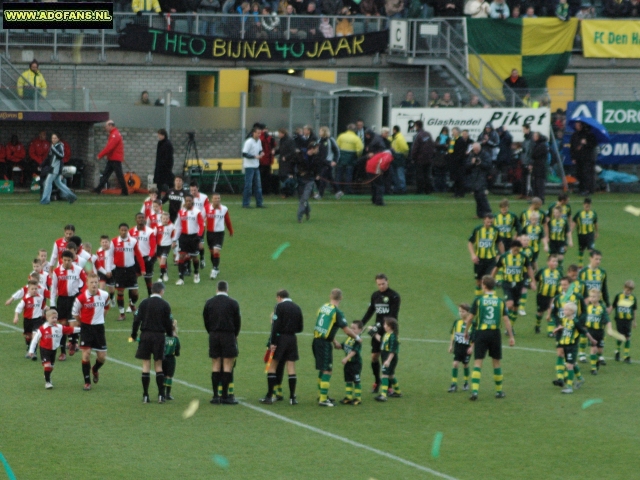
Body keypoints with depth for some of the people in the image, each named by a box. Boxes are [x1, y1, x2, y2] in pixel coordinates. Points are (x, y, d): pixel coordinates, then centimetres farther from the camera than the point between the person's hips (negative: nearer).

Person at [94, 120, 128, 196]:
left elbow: (109, 147, -24)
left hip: (116, 159, -10)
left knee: (119, 175, -4)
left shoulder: (115, 135, -17)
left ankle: (125, 191, 1)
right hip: (111, 159, 10)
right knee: (105, 174, 7)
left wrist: (100, 155, -20)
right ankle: (99, 189, 7)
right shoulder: (113, 134, 16)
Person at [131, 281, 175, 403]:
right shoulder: (165, 305, -2)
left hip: (145, 335, 1)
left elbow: (137, 320, 0)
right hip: (159, 336, -1)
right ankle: (161, 395, 2)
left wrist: (133, 336, 9)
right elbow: (168, 323, 0)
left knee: (146, 365, 4)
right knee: (158, 365, 7)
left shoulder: (144, 303, 2)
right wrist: (170, 336, 17)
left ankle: (145, 396, 2)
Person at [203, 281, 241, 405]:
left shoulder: (209, 303, 4)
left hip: (214, 336, 3)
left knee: (215, 366, 6)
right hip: (228, 336, -3)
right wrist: (235, 335, 18)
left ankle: (216, 396, 3)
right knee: (227, 367, -1)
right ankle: (225, 396, -4)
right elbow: (237, 321, 2)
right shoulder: (233, 303, -3)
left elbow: (206, 320, 7)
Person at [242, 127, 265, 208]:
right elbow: (244, 154, -18)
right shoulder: (249, 142, -15)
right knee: (248, 185, -6)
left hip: (256, 166, 8)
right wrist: (255, 156, -23)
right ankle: (245, 204, -1)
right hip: (249, 166, -8)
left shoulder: (259, 141, 9)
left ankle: (259, 203, 14)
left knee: (258, 185, 9)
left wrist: (261, 153, -2)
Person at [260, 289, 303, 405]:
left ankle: (269, 396, 1)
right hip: (292, 339, 5)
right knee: (291, 368, 7)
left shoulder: (279, 306, -7)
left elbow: (276, 326, -14)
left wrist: (272, 342, -15)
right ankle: (292, 397, 4)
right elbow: (300, 328, 12)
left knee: (272, 367, 4)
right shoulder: (297, 308, 9)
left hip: (280, 337, -5)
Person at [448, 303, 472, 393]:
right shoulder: (456, 322, 2)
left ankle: (466, 383, 30)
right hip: (457, 347, 3)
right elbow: (453, 334, 12)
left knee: (465, 365, 11)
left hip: (466, 348, -3)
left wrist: (472, 347, -11)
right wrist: (451, 345, 11)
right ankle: (454, 384, -6)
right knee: (455, 364, -7)